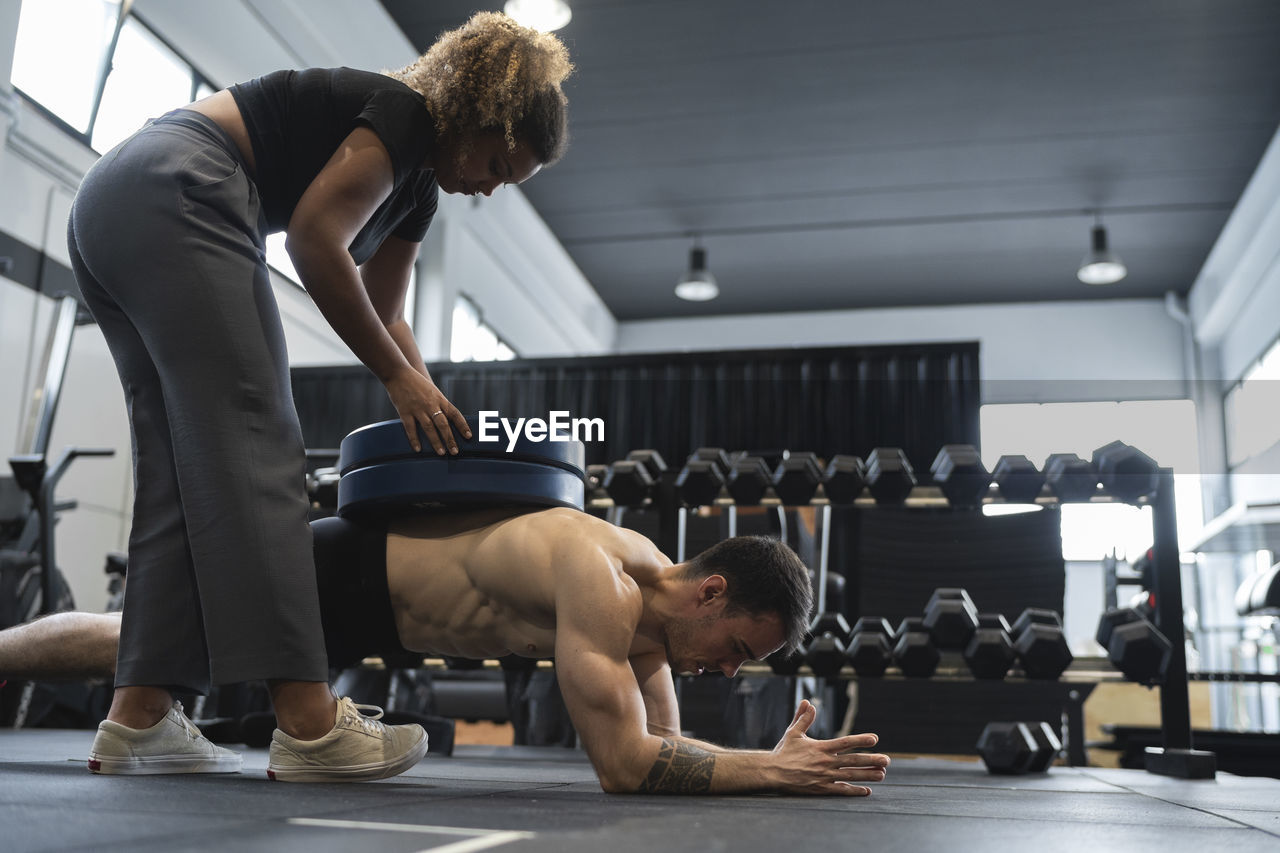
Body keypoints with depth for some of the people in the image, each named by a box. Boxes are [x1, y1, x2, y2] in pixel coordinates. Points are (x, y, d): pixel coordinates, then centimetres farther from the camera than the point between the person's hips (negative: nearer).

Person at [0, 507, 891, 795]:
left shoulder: (652, 583, -8)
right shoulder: (602, 580, -36)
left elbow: (663, 739, -2)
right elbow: (623, 762, -39)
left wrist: (774, 755, -15)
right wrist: (767, 769, -35)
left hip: (374, 609, 7)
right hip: (334, 578, -7)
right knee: (129, 646, 13)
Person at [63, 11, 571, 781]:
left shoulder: (419, 185, 22)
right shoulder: (403, 114, -5)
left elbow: (384, 314, 28)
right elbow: (316, 239, -15)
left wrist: (437, 409, 20)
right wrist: (400, 376, -9)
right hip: (174, 200, -10)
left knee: (178, 471, 3)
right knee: (252, 451, -16)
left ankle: (138, 720, -1)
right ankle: (310, 725, -19)